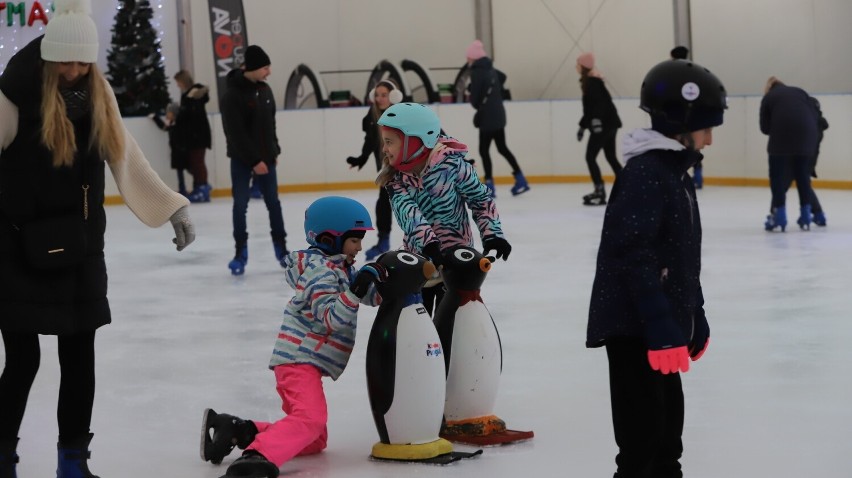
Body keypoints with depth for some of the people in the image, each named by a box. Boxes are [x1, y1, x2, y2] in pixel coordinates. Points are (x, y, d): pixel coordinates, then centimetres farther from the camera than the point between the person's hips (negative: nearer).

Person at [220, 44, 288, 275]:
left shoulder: (264, 89, 4)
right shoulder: (232, 95, -18)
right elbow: (236, 134, -20)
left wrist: (274, 150, 9)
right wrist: (254, 160, -19)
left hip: (266, 157, 6)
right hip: (242, 160, -6)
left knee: (273, 203, 9)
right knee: (240, 205, 1)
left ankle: (281, 249, 17)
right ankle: (241, 253, 9)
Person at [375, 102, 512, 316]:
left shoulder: (452, 164, -18)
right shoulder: (395, 179, -9)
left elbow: (482, 199, -8)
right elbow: (407, 212, -27)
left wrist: (492, 233, -20)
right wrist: (427, 242, -43)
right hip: (418, 257, 4)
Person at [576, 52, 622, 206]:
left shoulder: (592, 82, -13)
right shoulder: (589, 81, 16)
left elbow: (599, 102, -26)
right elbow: (590, 107, 21)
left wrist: (596, 120, -36)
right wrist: (583, 126, 24)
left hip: (604, 124, -10)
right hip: (609, 123, 10)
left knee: (590, 157, -7)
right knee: (611, 157, 14)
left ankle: (600, 192, -8)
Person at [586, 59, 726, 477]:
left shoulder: (675, 172, 15)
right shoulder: (645, 174, -17)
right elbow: (635, 257, -24)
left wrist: (695, 321, 25)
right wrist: (662, 329, -28)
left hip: (662, 325, 10)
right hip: (635, 328, -10)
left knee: (668, 427, 19)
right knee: (643, 433, -8)